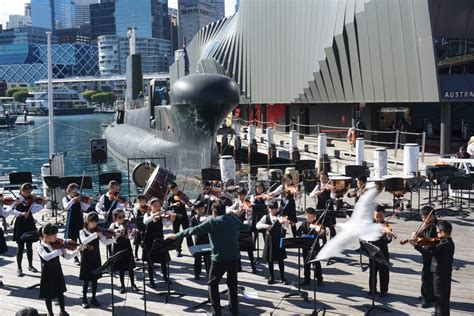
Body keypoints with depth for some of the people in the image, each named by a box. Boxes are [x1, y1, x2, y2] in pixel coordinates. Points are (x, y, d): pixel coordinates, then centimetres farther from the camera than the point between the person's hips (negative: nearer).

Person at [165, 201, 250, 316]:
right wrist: (248, 226, 45)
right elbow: (246, 228, 21)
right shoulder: (233, 220, 4)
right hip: (234, 257, 4)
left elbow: (194, 230, -13)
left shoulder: (212, 221, -9)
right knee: (232, 283, 20)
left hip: (219, 258, -4)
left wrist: (176, 235, -7)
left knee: (213, 284, 12)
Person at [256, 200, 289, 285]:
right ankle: (271, 276, 22)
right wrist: (265, 225, -32)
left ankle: (282, 277, 15)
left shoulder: (280, 218, -4)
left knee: (280, 259, 2)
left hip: (278, 240, -1)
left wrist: (285, 222, -40)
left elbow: (286, 227, -19)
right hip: (269, 240, 2)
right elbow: (258, 225, -13)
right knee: (269, 259, 8)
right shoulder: (266, 217, 0)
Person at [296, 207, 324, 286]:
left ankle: (319, 279, 11)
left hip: (315, 246, -4)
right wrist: (302, 235, -23)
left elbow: (322, 233, -21)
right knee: (306, 264, 12)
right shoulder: (304, 224, 4)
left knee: (317, 263, -2)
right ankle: (307, 279, 24)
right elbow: (297, 232, -3)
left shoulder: (318, 224, -7)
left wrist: (321, 232, -43)